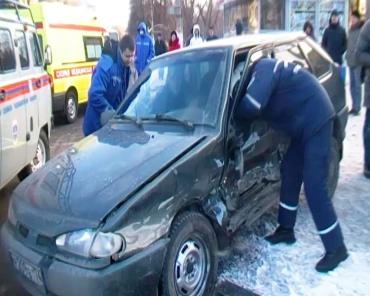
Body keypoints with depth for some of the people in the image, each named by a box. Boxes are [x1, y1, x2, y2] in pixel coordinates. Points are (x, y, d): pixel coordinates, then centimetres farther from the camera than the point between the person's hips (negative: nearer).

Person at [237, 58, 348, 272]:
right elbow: (258, 107, 18)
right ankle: (286, 229, 29)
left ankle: (336, 248, 2)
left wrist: (235, 113, -10)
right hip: (304, 124, 10)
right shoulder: (264, 69, 13)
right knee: (290, 173, 15)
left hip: (316, 122, -10)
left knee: (314, 186, -9)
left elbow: (251, 107, -29)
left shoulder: (263, 69, -18)